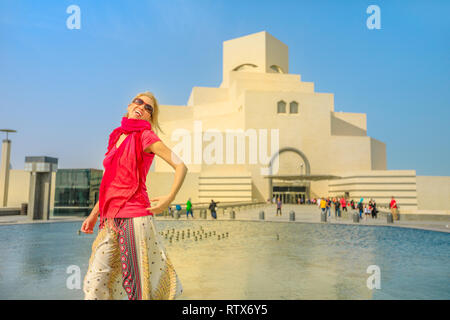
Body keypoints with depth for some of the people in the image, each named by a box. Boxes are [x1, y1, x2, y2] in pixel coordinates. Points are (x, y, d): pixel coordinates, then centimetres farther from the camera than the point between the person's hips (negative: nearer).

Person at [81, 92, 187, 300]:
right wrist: (94, 214, 21)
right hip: (110, 218, 7)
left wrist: (169, 198, -17)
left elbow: (180, 166, -8)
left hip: (134, 215, -6)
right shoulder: (116, 137, 18)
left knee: (137, 282, -1)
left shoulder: (145, 136, -1)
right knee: (94, 284, 6)